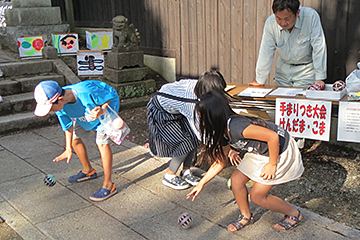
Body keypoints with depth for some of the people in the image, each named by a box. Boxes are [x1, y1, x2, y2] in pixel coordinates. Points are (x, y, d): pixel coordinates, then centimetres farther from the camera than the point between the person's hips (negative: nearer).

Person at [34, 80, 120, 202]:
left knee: (102, 143, -18)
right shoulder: (60, 105, -23)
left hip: (107, 104, -7)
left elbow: (109, 97, -26)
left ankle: (108, 185, -10)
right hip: (85, 112, 7)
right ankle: (88, 171, 33)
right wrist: (68, 149, -6)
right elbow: (68, 125, -8)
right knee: (74, 138, 9)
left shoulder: (86, 92, -43)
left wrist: (102, 110, -45)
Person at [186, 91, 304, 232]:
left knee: (257, 196, -2)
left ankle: (294, 214, 20)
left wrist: (272, 164, -20)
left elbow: (273, 136, -32)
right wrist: (201, 183, 10)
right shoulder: (223, 132, -3)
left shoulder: (236, 127, -34)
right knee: (236, 180, 2)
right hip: (261, 152, 8)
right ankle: (246, 216, 26)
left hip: (280, 151, -8)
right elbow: (221, 161, 9)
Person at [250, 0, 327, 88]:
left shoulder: (311, 17, -24)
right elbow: (266, 53, -10)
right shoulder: (270, 23, -17)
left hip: (306, 70, -2)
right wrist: (260, 81, -6)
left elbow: (318, 48, -20)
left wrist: (319, 79, -19)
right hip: (283, 71, 3)